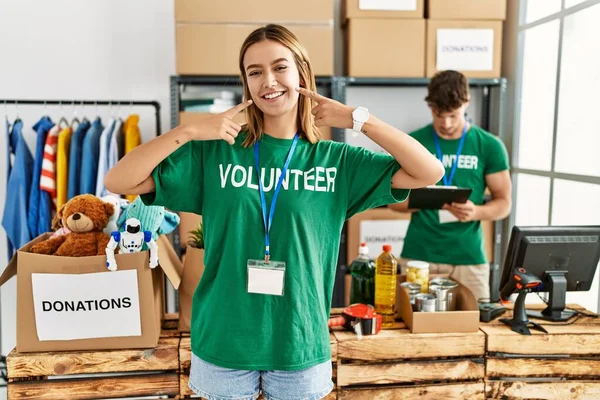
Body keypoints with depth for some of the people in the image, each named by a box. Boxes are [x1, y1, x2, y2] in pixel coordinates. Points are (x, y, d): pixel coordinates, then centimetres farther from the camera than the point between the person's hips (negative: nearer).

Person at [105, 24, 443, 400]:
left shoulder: (337, 160, -3)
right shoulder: (215, 152, -5)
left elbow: (430, 173, -8)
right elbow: (118, 182, -7)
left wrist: (357, 118, -12)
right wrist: (189, 131, -18)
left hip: (300, 347, 1)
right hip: (222, 345, 0)